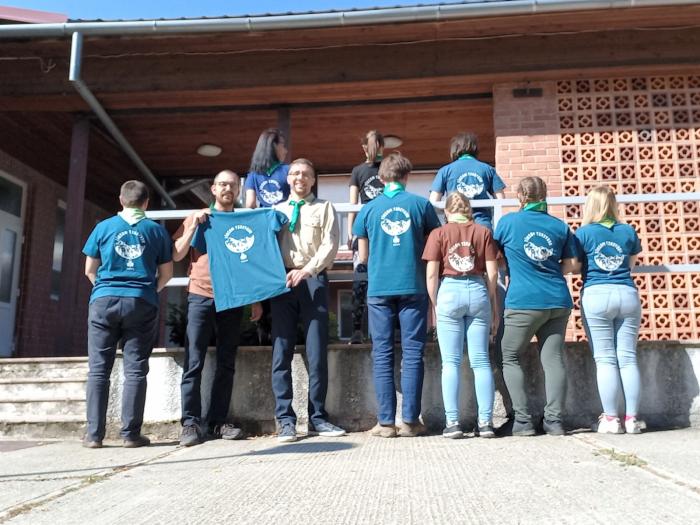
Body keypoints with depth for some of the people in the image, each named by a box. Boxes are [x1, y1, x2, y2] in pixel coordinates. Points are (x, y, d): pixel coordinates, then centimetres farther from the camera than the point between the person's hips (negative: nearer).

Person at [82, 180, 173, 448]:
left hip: (104, 301, 1)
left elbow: (90, 270, 12)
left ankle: (94, 434, 3)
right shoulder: (157, 230, 8)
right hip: (142, 303, 0)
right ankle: (131, 434, 1)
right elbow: (166, 273, 10)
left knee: (98, 369, 4)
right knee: (135, 370, 1)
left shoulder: (104, 227, 9)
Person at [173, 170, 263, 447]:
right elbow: (176, 255, 5)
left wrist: (257, 300, 5)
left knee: (226, 363, 3)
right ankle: (191, 423, -4)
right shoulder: (198, 217, 11)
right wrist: (194, 226, -7)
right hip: (201, 298, -2)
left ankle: (218, 421, 9)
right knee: (194, 362, -7)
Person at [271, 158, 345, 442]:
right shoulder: (276, 210, 20)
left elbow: (330, 244, -1)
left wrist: (306, 271, -15)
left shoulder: (324, 208, 12)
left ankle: (317, 417, 9)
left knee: (317, 351, -1)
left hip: (313, 280, -2)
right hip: (281, 281, 2)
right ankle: (285, 419, 6)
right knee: (281, 352, -1)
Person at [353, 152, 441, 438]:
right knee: (412, 353, 4)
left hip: (379, 289, 1)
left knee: (382, 355, 5)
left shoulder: (368, 209, 7)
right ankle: (410, 420, 4)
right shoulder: (421, 204, 3)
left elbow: (363, 256, 12)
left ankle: (386, 422, 4)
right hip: (413, 287, -1)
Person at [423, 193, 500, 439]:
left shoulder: (439, 233, 3)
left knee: (451, 362, 3)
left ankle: (452, 422, 3)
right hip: (478, 292, 2)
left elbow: (431, 275, -2)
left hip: (449, 292, -2)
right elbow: (492, 273, 5)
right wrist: (495, 308, 11)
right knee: (481, 361, 6)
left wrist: (435, 305, 7)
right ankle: (485, 422, 7)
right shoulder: (483, 232, 7)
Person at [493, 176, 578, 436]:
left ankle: (523, 420, 4)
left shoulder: (508, 222, 1)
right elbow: (571, 264, 11)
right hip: (558, 301, 4)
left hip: (523, 302, -3)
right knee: (553, 358, 6)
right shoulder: (560, 225, 8)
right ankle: (554, 420, 6)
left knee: (510, 358, 8)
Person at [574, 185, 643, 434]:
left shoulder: (583, 233, 0)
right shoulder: (628, 231, 9)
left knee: (605, 359, 0)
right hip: (627, 294, 3)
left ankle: (610, 419, 2)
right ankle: (631, 418, 7)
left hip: (596, 295, -3)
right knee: (628, 358, 5)